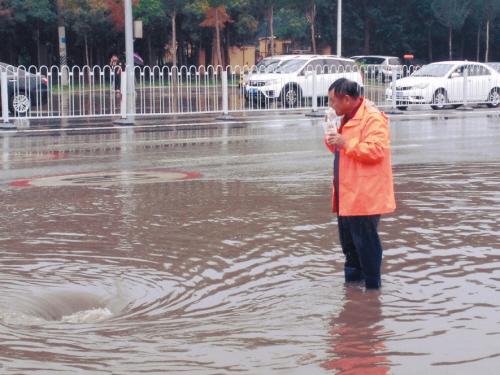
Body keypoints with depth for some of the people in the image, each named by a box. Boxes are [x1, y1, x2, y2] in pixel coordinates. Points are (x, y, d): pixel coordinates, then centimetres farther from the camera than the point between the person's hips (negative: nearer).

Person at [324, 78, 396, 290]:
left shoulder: (373, 118, -15)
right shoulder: (349, 118, 17)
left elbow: (375, 150, -26)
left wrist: (345, 143, -25)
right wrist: (333, 141, 8)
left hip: (364, 197, -10)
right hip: (347, 196, 10)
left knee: (366, 244, -3)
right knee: (349, 243, 17)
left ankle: (372, 286, 6)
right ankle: (352, 281, 28)